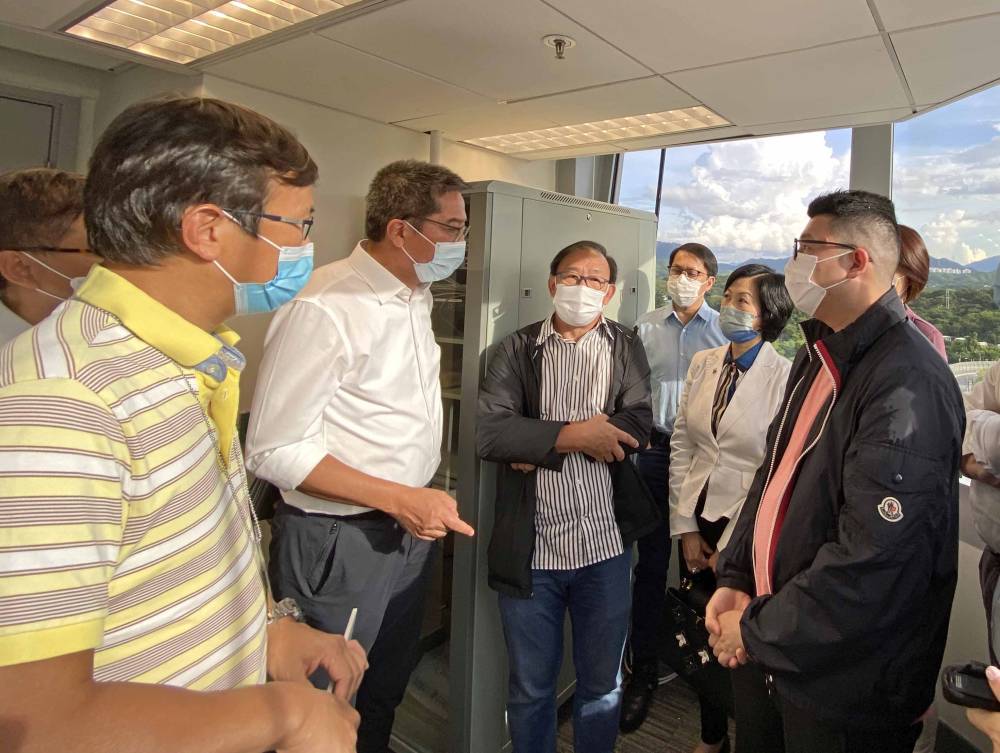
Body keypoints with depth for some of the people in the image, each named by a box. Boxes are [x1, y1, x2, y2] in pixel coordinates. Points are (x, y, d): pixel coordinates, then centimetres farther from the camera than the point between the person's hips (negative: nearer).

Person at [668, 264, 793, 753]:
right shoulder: (703, 364, 2)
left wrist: (733, 546, -9)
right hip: (697, 520, 5)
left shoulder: (784, 378, -14)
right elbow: (681, 446, 3)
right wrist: (686, 529, 0)